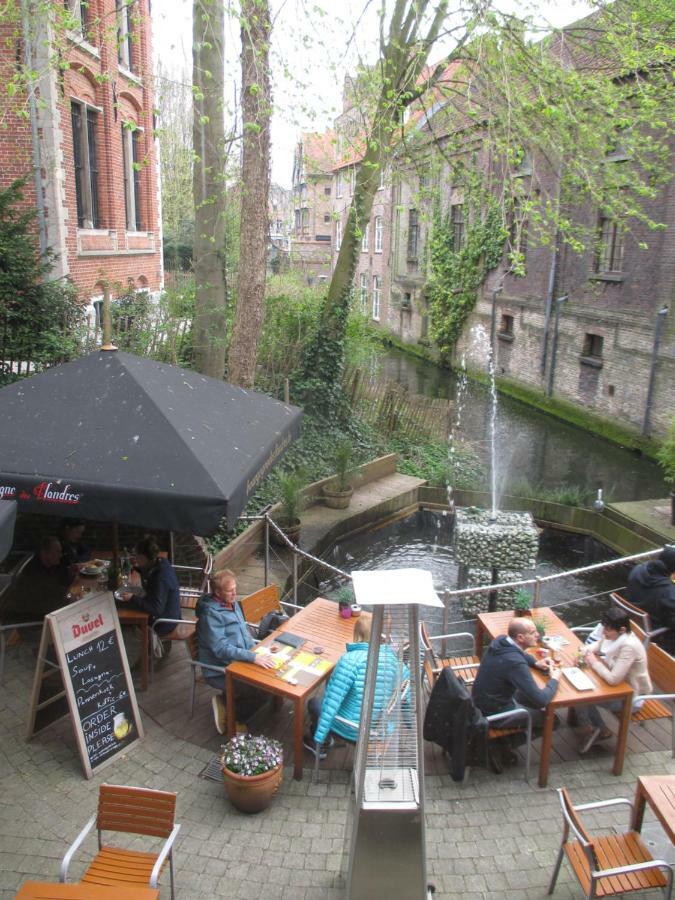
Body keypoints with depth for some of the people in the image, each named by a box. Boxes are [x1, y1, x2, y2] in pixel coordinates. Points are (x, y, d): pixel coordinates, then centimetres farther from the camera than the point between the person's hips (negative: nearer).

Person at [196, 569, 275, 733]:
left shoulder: (232, 603, 5)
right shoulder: (211, 613, -23)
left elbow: (244, 631, 16)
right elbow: (222, 649, -29)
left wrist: (258, 650, 1)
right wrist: (254, 658, -33)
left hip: (238, 662, 9)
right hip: (221, 672, -9)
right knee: (263, 691, -20)